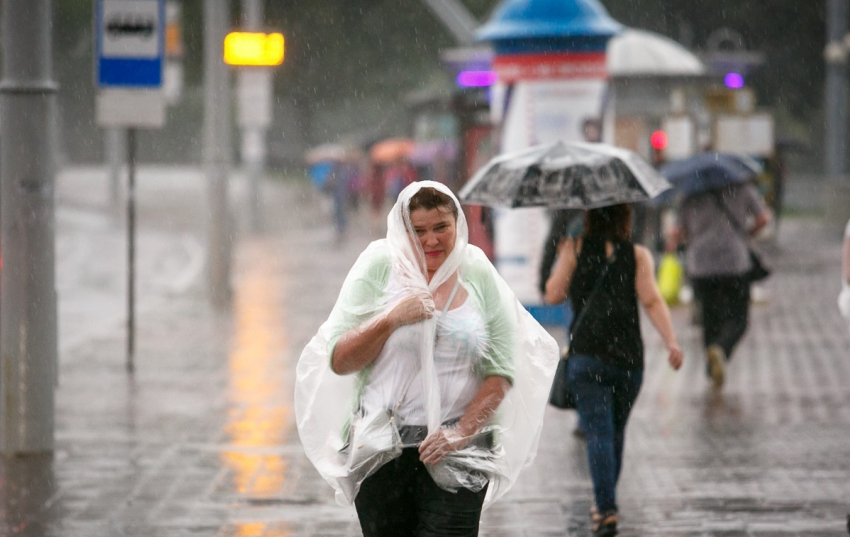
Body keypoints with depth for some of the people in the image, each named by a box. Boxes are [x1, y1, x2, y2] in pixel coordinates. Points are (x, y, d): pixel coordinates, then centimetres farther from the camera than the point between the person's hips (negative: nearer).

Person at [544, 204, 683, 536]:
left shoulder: (575, 249, 3)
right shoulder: (638, 256, 5)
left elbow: (553, 295, 2)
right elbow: (652, 301, -7)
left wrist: (561, 262, 19)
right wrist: (671, 343, -14)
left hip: (587, 356, -2)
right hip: (629, 356, 2)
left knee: (599, 434, -9)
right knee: (616, 432, 18)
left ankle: (607, 510, -23)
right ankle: (604, 504, 30)